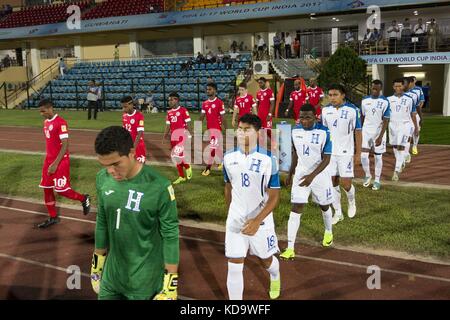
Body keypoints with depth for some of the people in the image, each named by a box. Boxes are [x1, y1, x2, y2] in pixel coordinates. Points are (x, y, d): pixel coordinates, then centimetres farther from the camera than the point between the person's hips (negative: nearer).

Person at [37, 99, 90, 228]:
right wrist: (48, 160, 19)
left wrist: (55, 163, -23)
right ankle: (53, 217, 22)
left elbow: (65, 145, -21)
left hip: (60, 161, -8)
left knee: (61, 190, -6)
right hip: (48, 160, 8)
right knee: (47, 188, 10)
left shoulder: (61, 123, -18)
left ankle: (84, 199, 19)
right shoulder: (46, 122, 9)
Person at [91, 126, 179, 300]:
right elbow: (102, 222, 8)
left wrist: (171, 284, -11)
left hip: (145, 281, -4)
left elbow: (170, 235, -14)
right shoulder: (103, 179, -6)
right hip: (112, 273, 5)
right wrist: (97, 261, 15)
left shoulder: (159, 187, -22)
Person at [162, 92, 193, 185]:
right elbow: (168, 126, 14)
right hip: (173, 135, 7)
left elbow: (187, 124, -8)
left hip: (181, 134, -7)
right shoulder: (169, 112, 11)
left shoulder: (183, 110, -8)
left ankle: (188, 167, 14)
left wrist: (188, 135, -13)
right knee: (175, 156, 9)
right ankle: (181, 177, 19)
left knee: (178, 154, -15)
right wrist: (164, 137, 7)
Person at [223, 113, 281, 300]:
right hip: (235, 220, 2)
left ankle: (275, 277, 57)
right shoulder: (229, 157, -4)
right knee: (234, 268, -2)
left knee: (266, 260, 21)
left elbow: (274, 197, -15)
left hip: (260, 220, -2)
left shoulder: (268, 160, -17)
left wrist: (257, 221, -27)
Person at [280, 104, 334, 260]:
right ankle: (290, 248, -5)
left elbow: (327, 159, -18)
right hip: (301, 174, 3)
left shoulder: (324, 132, -18)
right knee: (295, 209, -5)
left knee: (324, 206, 18)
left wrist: (312, 175, -29)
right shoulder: (295, 131, -4)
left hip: (320, 174, -2)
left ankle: (329, 232, 48)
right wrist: (290, 174, 15)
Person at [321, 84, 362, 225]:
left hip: (346, 152, -3)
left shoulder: (352, 110, -8)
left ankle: (352, 202, 28)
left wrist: (358, 154, -5)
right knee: (333, 182, 5)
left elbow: (358, 132, -4)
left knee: (345, 183, -5)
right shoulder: (325, 110, 2)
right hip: (329, 152, 3)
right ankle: (338, 213, 19)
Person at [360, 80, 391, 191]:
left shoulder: (385, 102, -8)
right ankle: (367, 175, 18)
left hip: (379, 132, -2)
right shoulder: (365, 100, 2)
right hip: (366, 131, 2)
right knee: (363, 155, -6)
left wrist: (380, 136, -16)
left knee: (378, 157, 5)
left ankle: (377, 180, 18)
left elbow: (386, 121, -10)